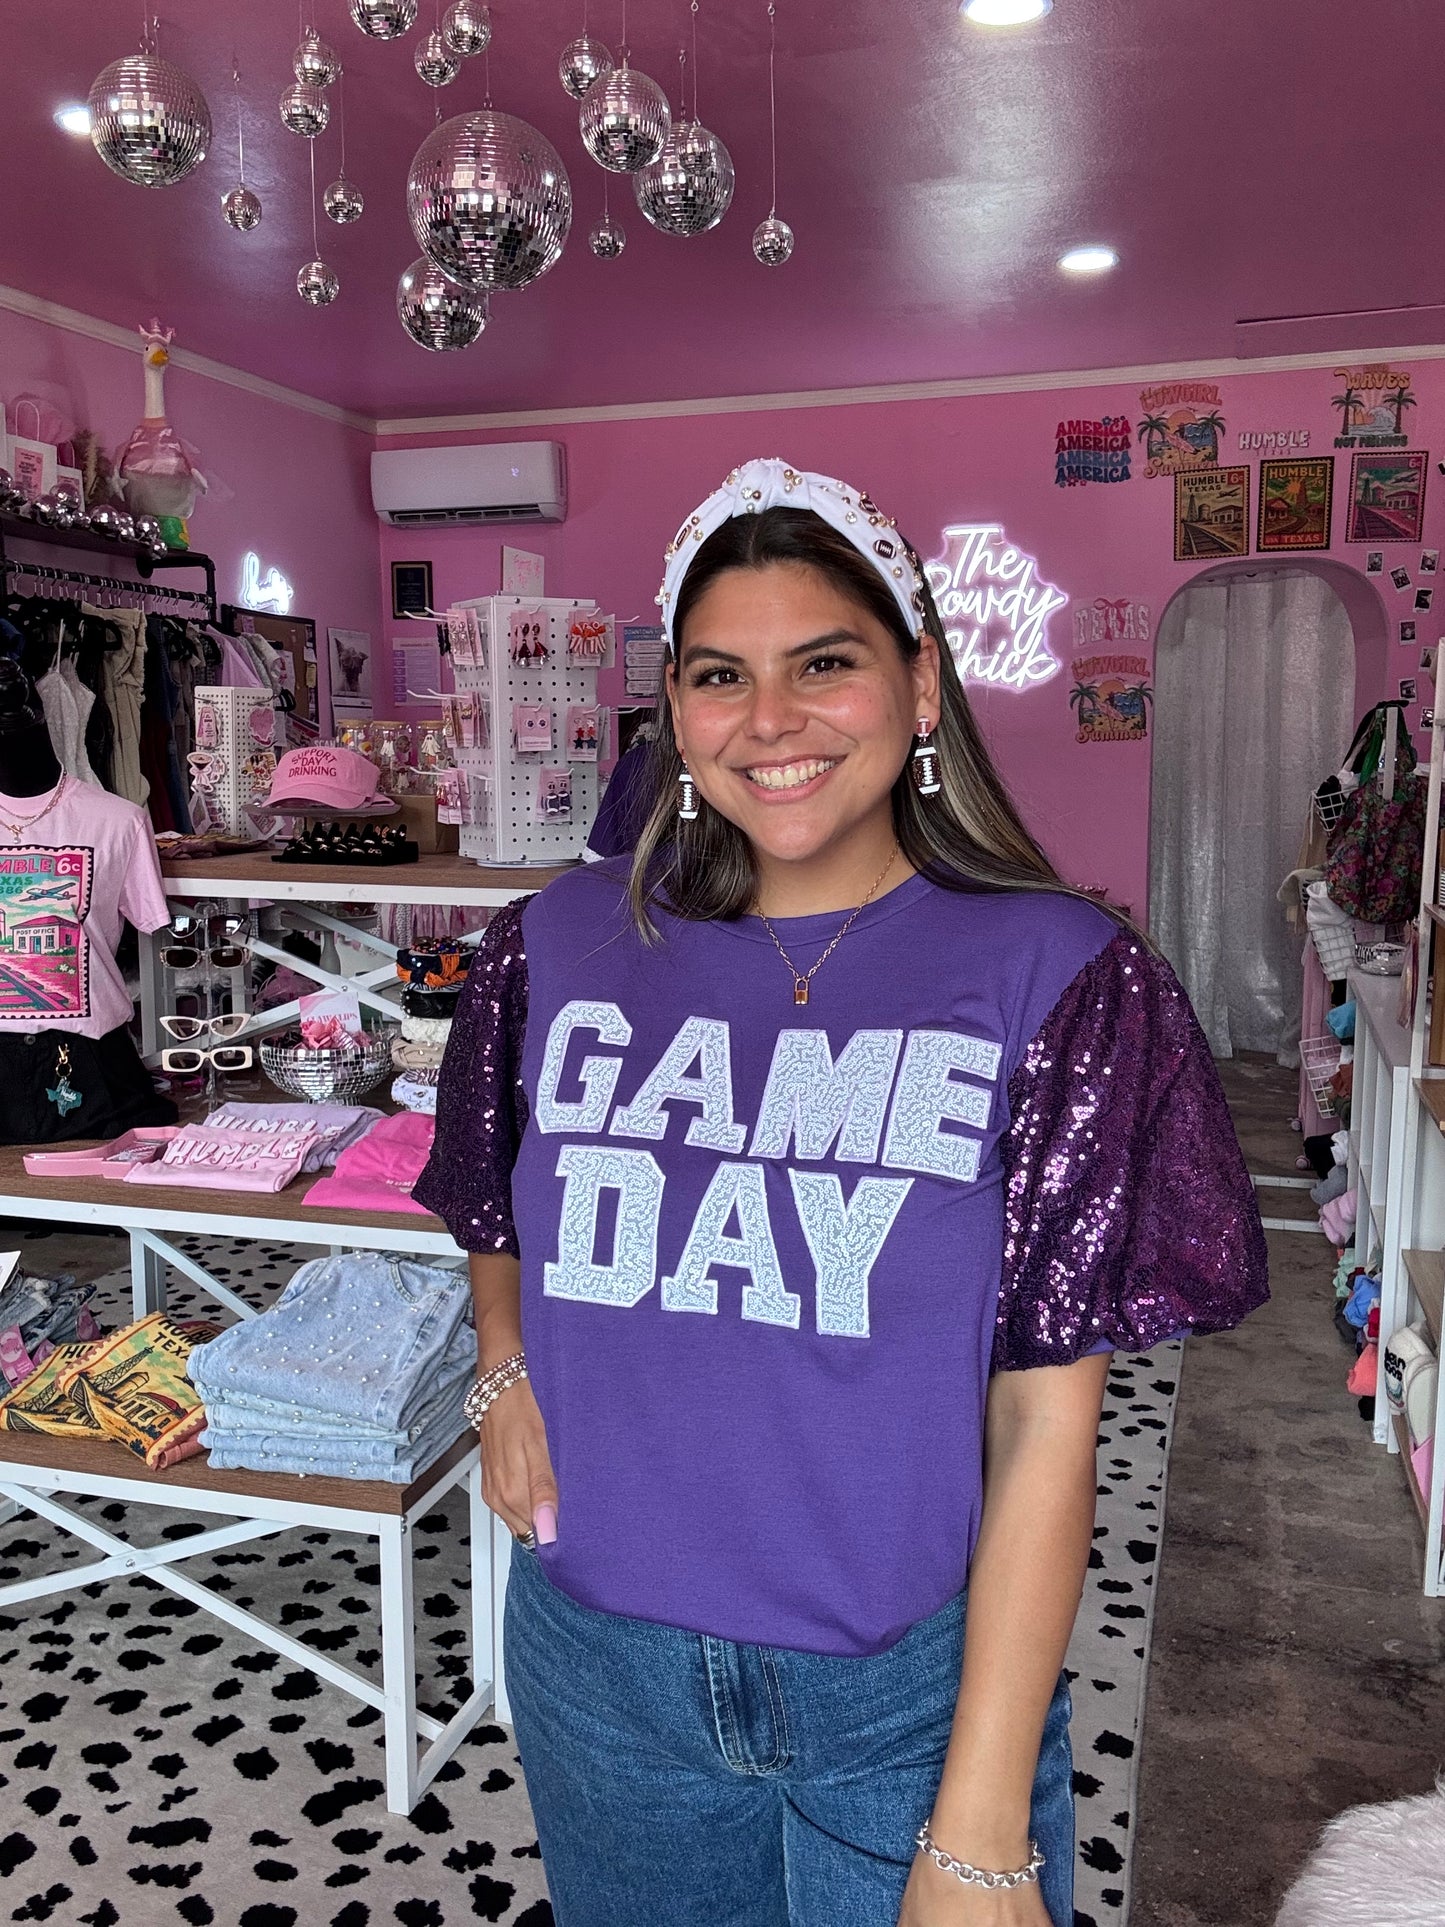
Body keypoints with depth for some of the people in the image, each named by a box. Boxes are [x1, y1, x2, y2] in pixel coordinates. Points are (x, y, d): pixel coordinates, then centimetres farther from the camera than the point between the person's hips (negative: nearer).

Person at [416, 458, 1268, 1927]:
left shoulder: (1052, 976, -13)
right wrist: (505, 1368, -5)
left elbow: (1044, 1426, -13)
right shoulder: (562, 948, -4)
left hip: (907, 1691, -3)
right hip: (598, 1664, 4)